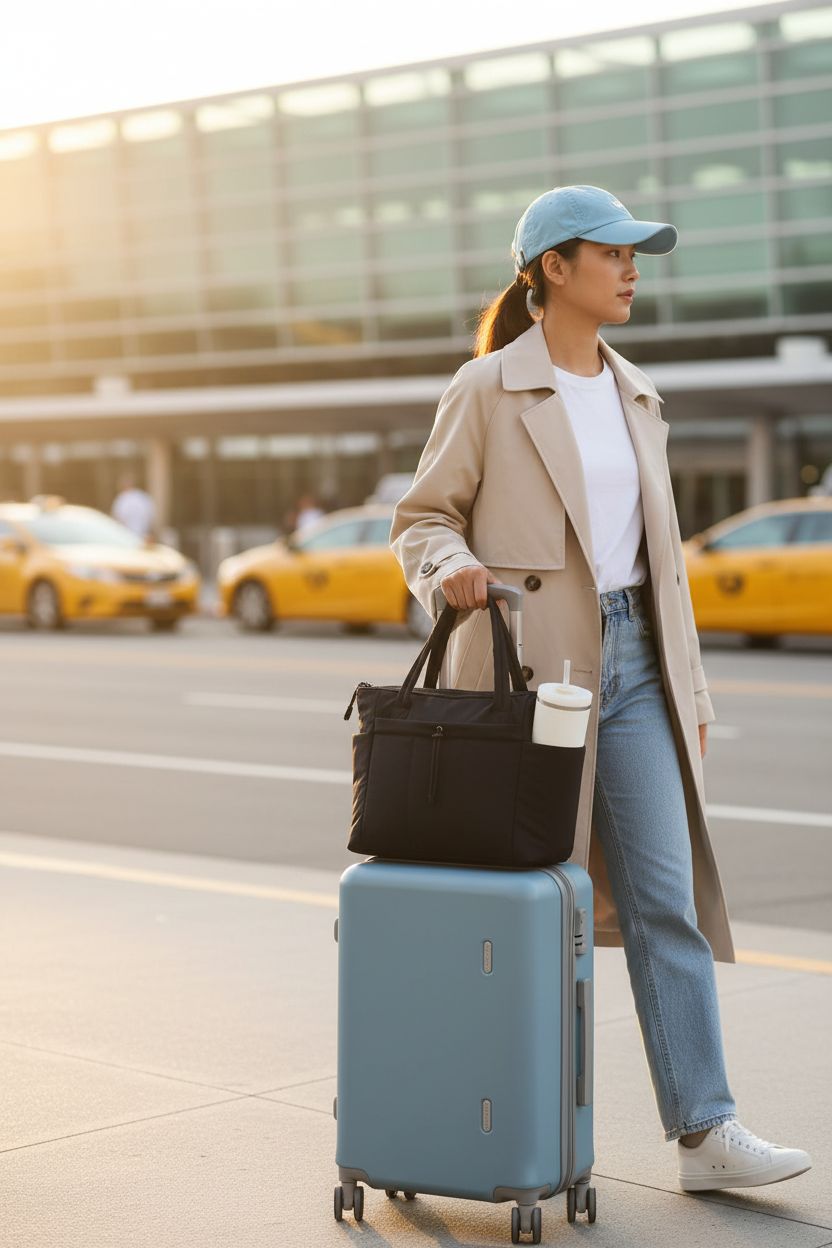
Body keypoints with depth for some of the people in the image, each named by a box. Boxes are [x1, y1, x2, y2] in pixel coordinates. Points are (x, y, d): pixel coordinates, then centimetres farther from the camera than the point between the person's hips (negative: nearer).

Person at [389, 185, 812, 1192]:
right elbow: (422, 518, -3)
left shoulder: (636, 397, 14)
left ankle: (704, 1133, -1)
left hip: (629, 662, 5)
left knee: (667, 894, -2)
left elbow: (659, 552, 17)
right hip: (524, 669, -5)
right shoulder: (486, 390, -4)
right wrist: (452, 568, -26)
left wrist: (688, 686, 15)